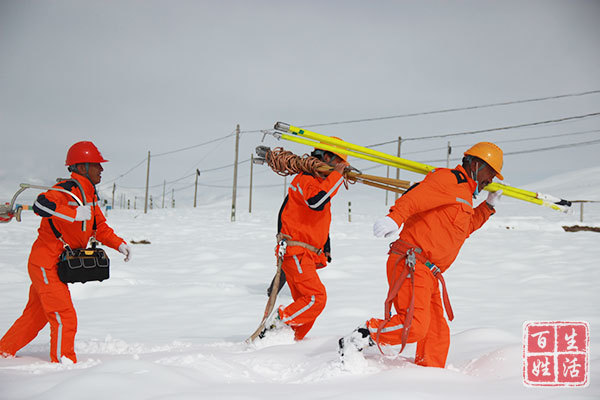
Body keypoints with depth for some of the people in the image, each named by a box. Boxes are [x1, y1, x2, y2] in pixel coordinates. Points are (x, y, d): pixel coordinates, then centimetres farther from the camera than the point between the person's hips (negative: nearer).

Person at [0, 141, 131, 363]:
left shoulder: (89, 196, 12)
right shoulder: (68, 190, -19)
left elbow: (100, 227, 19)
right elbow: (41, 204, -37)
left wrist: (119, 244, 3)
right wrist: (75, 214, -42)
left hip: (55, 267, 10)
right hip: (46, 265, -10)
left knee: (37, 314, 20)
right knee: (65, 319, -9)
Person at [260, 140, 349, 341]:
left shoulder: (321, 181, 23)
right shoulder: (306, 178, -8)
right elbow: (315, 201, -31)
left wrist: (325, 249, 24)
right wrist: (336, 176, -22)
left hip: (307, 254, 10)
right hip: (295, 251, -10)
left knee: (306, 303, 6)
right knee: (316, 297, -18)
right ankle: (274, 325, -14)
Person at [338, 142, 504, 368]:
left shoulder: (463, 195, 29)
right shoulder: (452, 180, -2)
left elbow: (463, 228, 46)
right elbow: (419, 196, -21)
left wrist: (488, 206, 38)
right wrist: (395, 217, -38)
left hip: (428, 275, 10)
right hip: (412, 262, -10)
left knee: (437, 334, 8)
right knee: (414, 326, -21)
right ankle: (358, 340, -9)